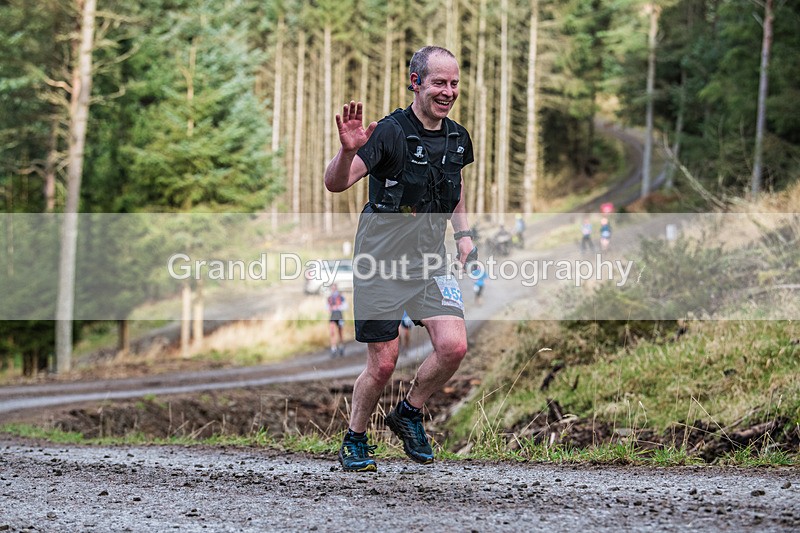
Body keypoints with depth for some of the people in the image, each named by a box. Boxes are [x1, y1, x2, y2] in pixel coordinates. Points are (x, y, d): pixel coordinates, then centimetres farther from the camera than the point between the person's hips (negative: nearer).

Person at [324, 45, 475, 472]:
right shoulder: (390, 132, -17)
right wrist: (348, 150, -48)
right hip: (381, 260, -5)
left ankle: (409, 414, 14)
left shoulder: (457, 137, 4)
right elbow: (335, 184, -28)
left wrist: (463, 232, 12)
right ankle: (354, 441, 21)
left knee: (453, 346, -13)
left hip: (430, 260, 5)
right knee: (382, 364, -3)